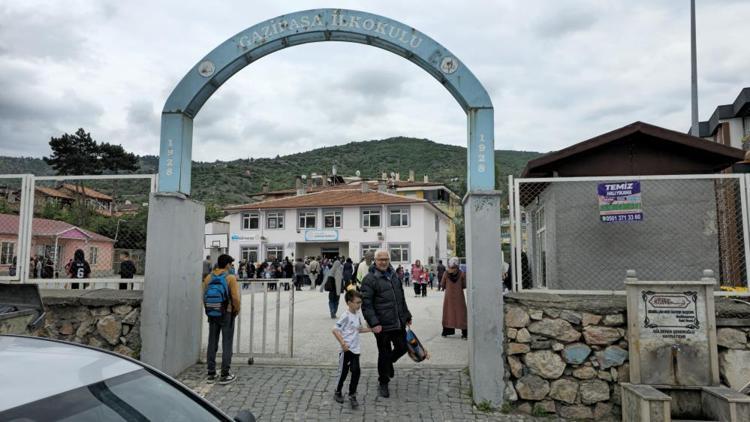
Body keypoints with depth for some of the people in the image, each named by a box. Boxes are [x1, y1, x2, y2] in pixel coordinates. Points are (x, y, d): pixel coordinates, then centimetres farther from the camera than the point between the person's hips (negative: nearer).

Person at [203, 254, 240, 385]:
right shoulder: (231, 278, -12)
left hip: (212, 314, 5)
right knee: (227, 344, 2)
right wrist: (236, 310, -2)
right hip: (227, 314, -5)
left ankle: (211, 374, 17)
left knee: (212, 343, 12)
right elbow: (235, 297, -18)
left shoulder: (208, 277, 4)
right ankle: (224, 375, 4)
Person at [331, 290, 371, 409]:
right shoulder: (346, 316, -17)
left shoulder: (356, 315, 8)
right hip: (346, 350, -6)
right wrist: (343, 343, -26)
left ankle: (352, 396, 10)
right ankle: (337, 393, 28)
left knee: (356, 372, 0)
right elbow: (335, 330, -20)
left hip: (355, 350, 6)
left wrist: (371, 329, 11)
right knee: (343, 372, 7)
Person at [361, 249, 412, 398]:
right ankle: (383, 383, 23)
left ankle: (389, 362, 43)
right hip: (382, 325, -6)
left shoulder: (393, 275, 13)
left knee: (402, 347, 13)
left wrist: (407, 315, 22)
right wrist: (373, 323, -22)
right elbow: (366, 304, -16)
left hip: (399, 323, 6)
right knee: (384, 354, 5)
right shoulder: (370, 278, -11)